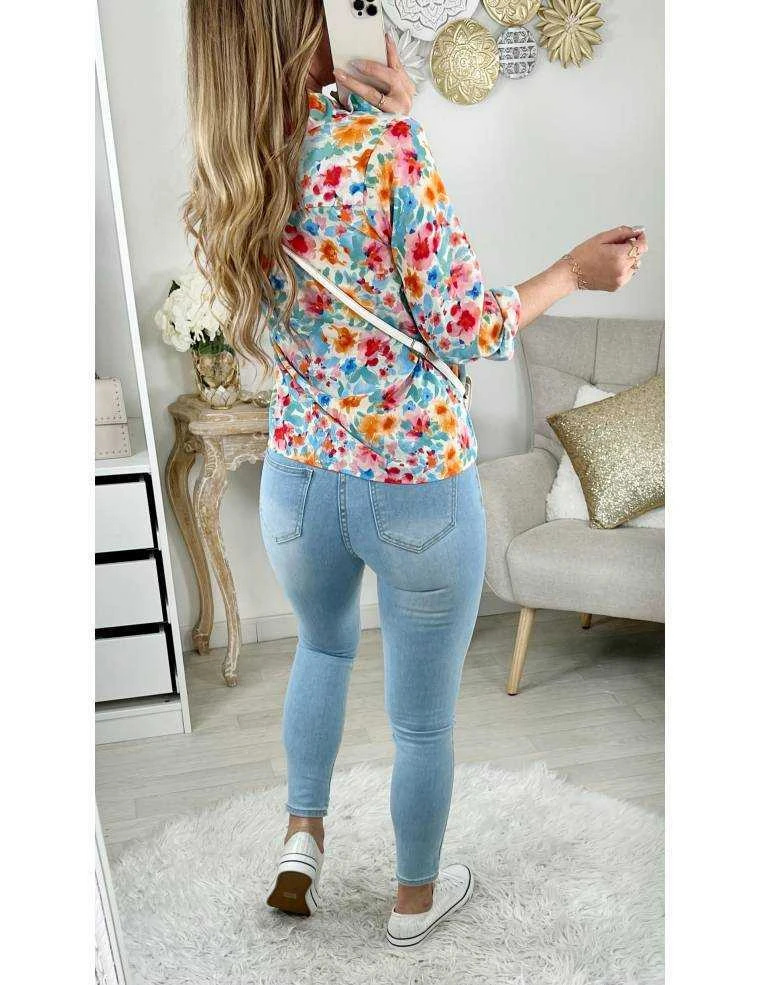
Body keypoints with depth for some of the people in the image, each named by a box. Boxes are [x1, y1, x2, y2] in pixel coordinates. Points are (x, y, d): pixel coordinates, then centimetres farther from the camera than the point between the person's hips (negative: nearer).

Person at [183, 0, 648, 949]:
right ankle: (415, 900, 39)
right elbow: (462, 330, -15)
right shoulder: (382, 143, -18)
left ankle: (302, 836, 34)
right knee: (423, 721, 17)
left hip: (299, 481, 5)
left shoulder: (221, 184, -2)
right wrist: (575, 270, 0)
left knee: (324, 645, 36)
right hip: (419, 487, -4)